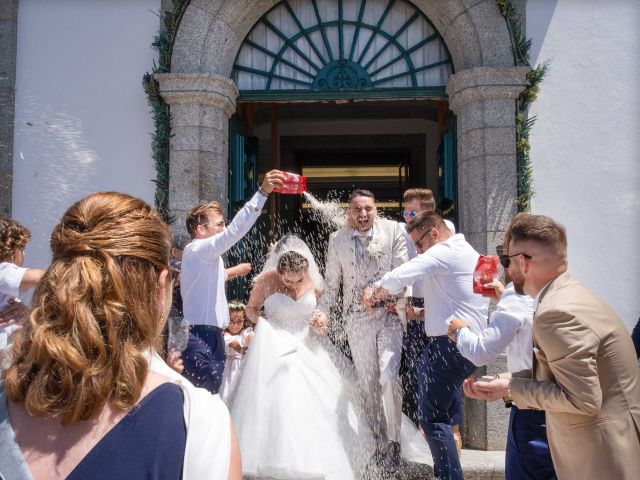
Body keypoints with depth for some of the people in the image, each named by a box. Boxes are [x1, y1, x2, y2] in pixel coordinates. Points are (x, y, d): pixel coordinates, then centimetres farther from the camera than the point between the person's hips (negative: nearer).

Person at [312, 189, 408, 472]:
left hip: (389, 314, -2)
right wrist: (323, 310, -6)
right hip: (357, 319, 2)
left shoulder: (393, 231, -3)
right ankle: (379, 440, 30)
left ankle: (393, 440, 8)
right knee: (368, 383, 11)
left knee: (389, 377, -15)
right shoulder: (337, 239, 2)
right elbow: (331, 282, 6)